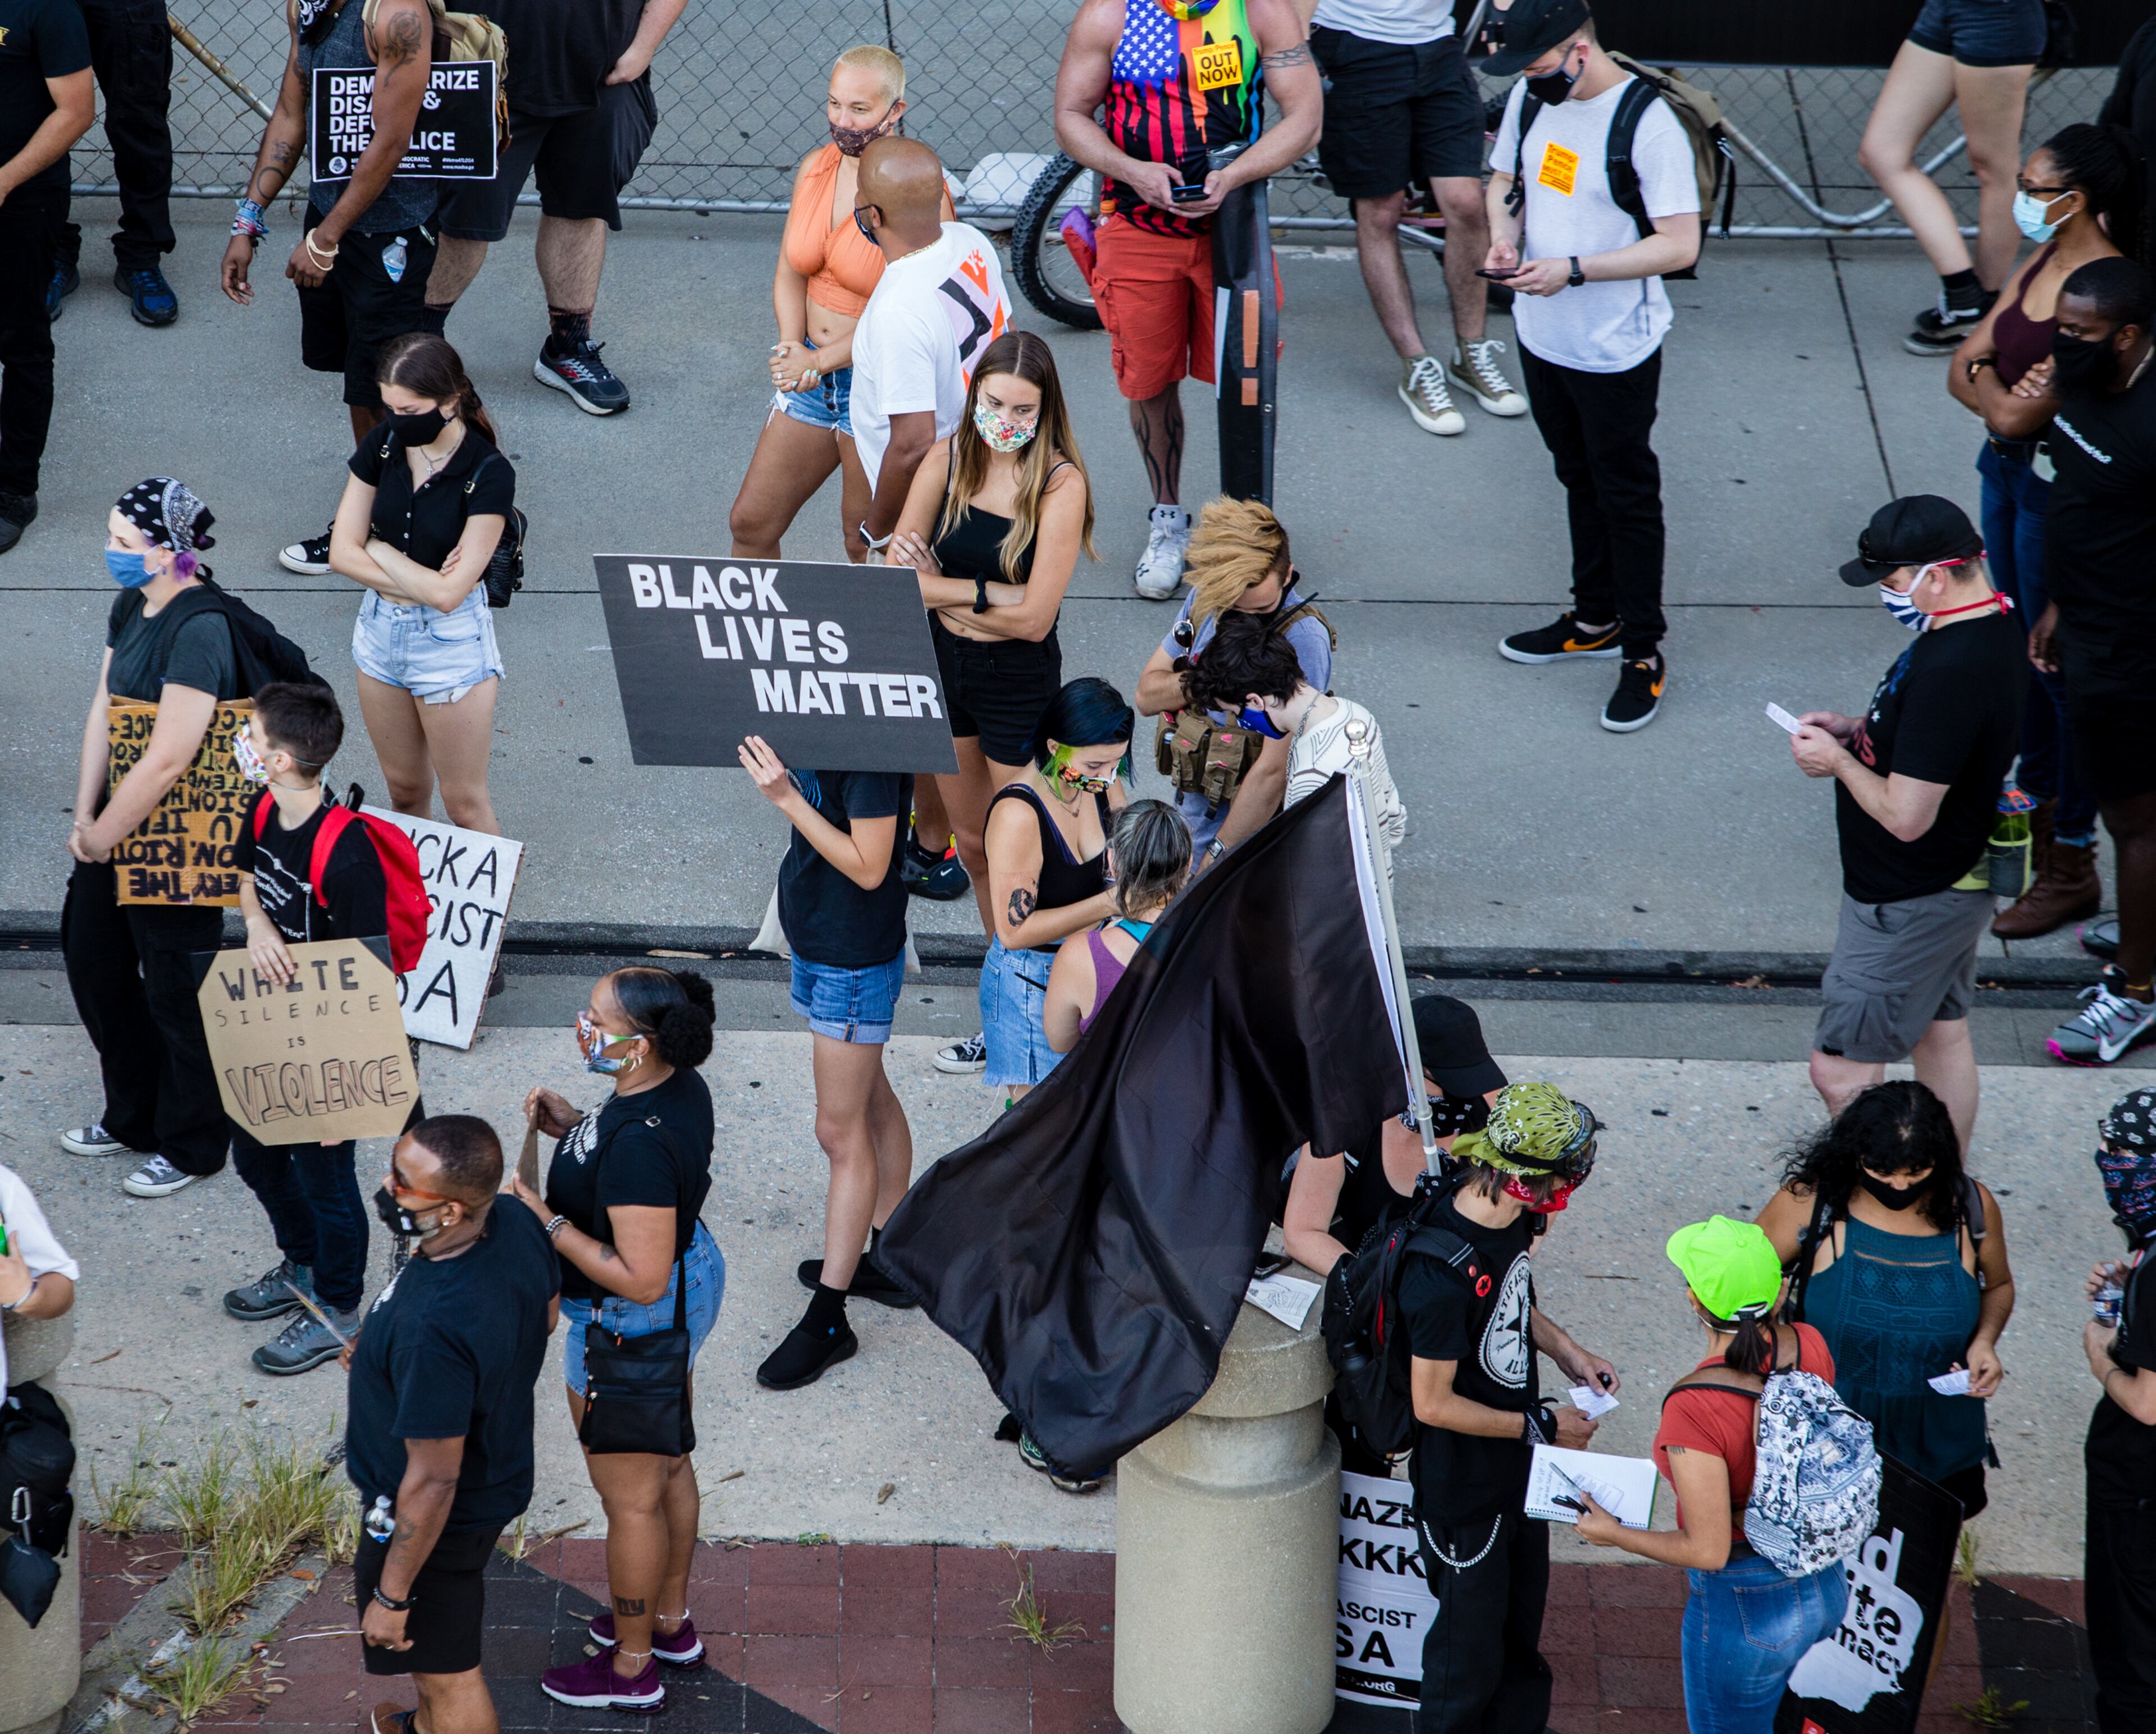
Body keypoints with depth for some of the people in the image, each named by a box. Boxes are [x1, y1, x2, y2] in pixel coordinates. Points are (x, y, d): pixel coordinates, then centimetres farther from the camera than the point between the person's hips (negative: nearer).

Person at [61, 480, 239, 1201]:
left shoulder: (199, 632, -26)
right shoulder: (132, 608, 3)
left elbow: (167, 761, -27)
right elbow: (103, 711, 6)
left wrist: (103, 837, -16)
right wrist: (84, 816, 0)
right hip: (121, 816, 10)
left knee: (175, 989, 5)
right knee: (93, 959, 21)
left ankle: (191, 1146, 24)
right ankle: (134, 1119, 39)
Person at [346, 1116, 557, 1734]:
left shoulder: (433, 1330, -43)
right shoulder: (515, 1221, -19)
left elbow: (433, 1482, -32)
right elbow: (547, 1316, 4)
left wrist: (391, 1597, -19)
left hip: (438, 1518, -9)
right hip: (501, 1467, 9)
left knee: (447, 1670, 18)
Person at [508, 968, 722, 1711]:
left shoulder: (640, 1143, -37)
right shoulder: (679, 1086, -9)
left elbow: (640, 1280, -34)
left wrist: (548, 1224, -28)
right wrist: (575, 1129, -1)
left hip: (632, 1330, -10)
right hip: (692, 1273, 10)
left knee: (631, 1497, 11)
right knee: (668, 1464, 28)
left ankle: (630, 1667, 31)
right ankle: (670, 1620, 48)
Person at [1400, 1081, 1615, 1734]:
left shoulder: (1514, 1221, -9)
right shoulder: (1443, 1276, -36)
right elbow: (1433, 1404, -27)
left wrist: (1566, 1351, 0)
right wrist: (1539, 1427, -19)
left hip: (1519, 1466, 8)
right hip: (1464, 1489, -8)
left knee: (1522, 1627, 26)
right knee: (1471, 1641, 12)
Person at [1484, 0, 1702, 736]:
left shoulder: (1648, 124, -23)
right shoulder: (1531, 97, -1)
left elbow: (1680, 245, -23)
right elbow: (1505, 179, 16)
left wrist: (1573, 271, -28)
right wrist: (1505, 234, -6)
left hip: (1616, 351, -7)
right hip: (1542, 336, 7)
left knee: (1626, 496, 4)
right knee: (1580, 480, 22)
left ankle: (1644, 653, 15)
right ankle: (1597, 618, 38)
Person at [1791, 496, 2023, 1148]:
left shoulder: (1948, 672, -32)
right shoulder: (1995, 626, 0)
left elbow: (1906, 816, -30)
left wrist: (1839, 760, -14)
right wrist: (1860, 730, 5)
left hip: (1908, 905, -11)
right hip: (1959, 878, 11)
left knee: (1840, 1070, -1)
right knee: (1942, 1034, 22)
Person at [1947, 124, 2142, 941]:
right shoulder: (2041, 263, 4)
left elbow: (2019, 414, -26)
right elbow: (1963, 371, 5)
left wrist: (2000, 393, -5)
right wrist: (2005, 391, -15)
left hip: (2063, 490, -9)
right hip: (2010, 474, 9)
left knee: (2061, 666, 0)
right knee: (2024, 650, 21)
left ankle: (2072, 866, 10)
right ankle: (2038, 804, 38)